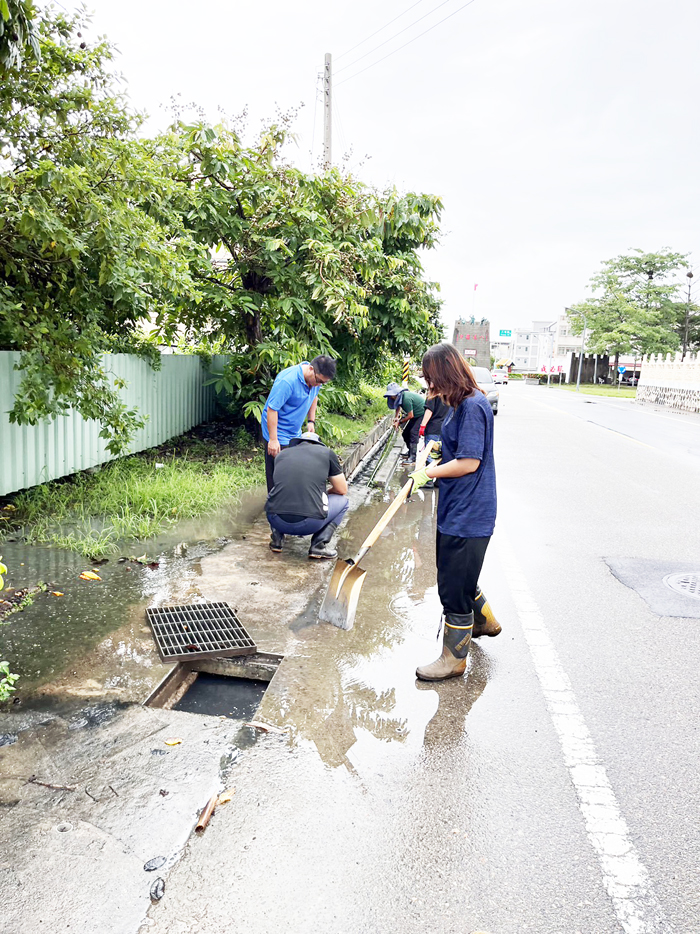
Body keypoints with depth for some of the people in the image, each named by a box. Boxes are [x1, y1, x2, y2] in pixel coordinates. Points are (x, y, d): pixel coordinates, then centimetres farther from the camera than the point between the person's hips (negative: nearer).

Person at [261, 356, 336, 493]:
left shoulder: (316, 379, -4)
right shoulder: (287, 380, -30)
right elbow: (272, 409, -28)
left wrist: (311, 421, 10)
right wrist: (273, 440, -28)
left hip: (295, 433, 8)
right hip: (279, 435, -8)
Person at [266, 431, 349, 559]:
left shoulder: (281, 454, 20)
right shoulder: (327, 453, 11)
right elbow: (342, 490, 18)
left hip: (276, 521, 4)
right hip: (309, 524, -4)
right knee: (342, 500, 24)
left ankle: (277, 538, 20)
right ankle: (319, 544, 9)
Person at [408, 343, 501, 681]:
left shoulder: (473, 406, -20)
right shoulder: (460, 404, 10)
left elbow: (469, 462, -23)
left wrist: (429, 473, -12)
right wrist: (438, 458, 6)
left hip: (467, 516, -10)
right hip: (456, 510, 10)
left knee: (454, 586, 1)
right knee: (457, 576, 25)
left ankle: (454, 657, 15)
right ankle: (484, 620, 47)